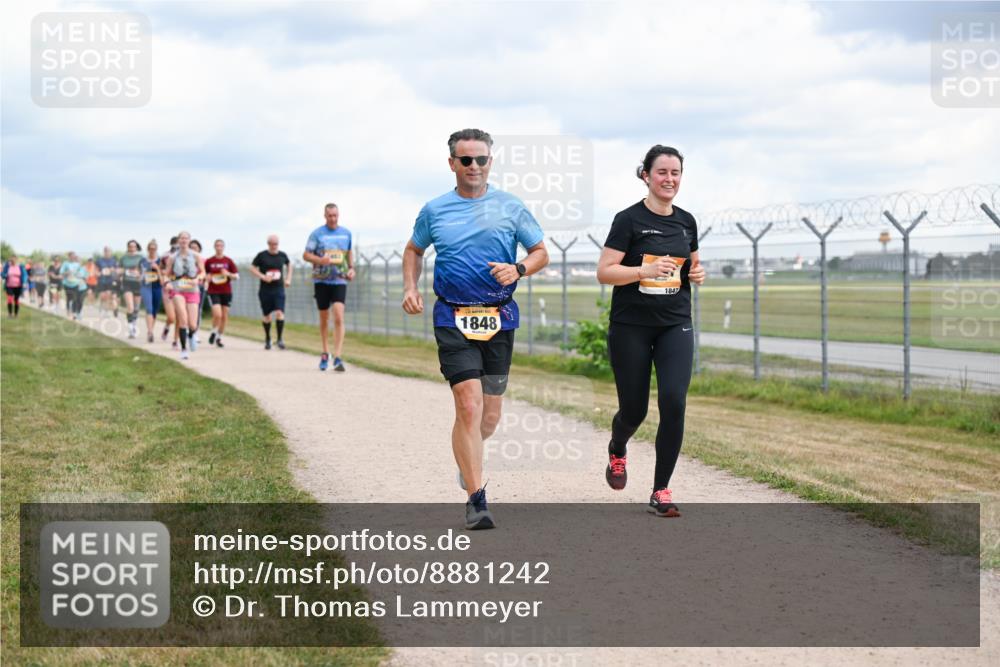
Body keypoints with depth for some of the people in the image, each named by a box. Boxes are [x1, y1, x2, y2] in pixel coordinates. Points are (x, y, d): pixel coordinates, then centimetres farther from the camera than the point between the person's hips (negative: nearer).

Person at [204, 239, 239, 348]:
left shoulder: (228, 261, 3)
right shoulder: (209, 261, 1)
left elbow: (237, 276, 4)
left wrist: (228, 274, -14)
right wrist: (207, 277, -9)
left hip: (226, 292, 2)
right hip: (214, 292, -2)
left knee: (224, 316, 4)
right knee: (217, 314, -17)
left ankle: (219, 338, 20)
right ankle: (213, 333, 10)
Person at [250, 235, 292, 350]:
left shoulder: (282, 255, 5)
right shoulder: (262, 255, -2)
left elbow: (289, 265, 25)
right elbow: (252, 268, 1)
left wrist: (288, 279, 13)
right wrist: (263, 276, -13)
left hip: (279, 289, 1)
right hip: (265, 290, -1)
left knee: (280, 313, -14)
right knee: (267, 315, 7)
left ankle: (280, 339, -7)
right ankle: (267, 339, 25)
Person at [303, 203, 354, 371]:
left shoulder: (346, 233, 7)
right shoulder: (317, 233, -1)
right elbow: (306, 255, -2)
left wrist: (351, 268, 7)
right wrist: (320, 260, -20)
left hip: (340, 281, 0)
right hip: (321, 281, 0)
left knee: (339, 317, -14)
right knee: (324, 319, 9)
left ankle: (337, 357, -16)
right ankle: (325, 353, 27)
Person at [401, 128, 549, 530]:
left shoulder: (510, 207, 4)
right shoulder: (434, 211, 6)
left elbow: (541, 252, 9)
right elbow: (414, 250, 22)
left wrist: (518, 269, -12)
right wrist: (410, 287, 5)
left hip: (499, 319, 2)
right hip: (453, 319, -2)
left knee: (490, 414, 9)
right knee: (469, 406, -15)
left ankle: (468, 454, 43)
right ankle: (477, 500, -11)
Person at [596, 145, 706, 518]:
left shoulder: (686, 221, 8)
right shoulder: (629, 220, -8)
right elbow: (604, 272, -12)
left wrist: (697, 274, 1)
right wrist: (646, 269, -24)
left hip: (675, 326, 3)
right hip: (630, 328, -3)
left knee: (673, 403, -13)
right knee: (634, 410, 4)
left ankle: (661, 491, -3)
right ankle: (617, 451, 42)